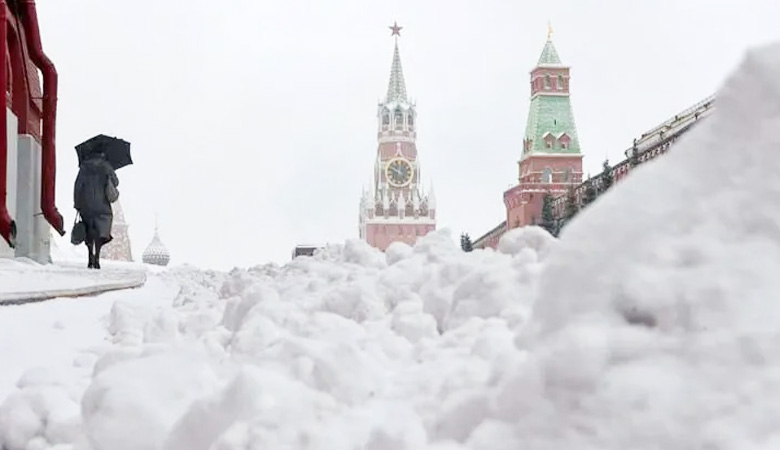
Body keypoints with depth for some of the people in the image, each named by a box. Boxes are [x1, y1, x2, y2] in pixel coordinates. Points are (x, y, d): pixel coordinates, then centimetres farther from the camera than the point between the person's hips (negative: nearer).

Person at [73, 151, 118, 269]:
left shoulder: (84, 166, 5)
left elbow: (77, 185, 2)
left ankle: (91, 255, 5)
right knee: (100, 232, -3)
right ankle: (97, 257, -16)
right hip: (102, 204, -2)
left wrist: (77, 203, 5)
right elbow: (115, 182, 6)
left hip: (86, 203, 2)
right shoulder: (106, 166, 1)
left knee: (89, 233, 12)